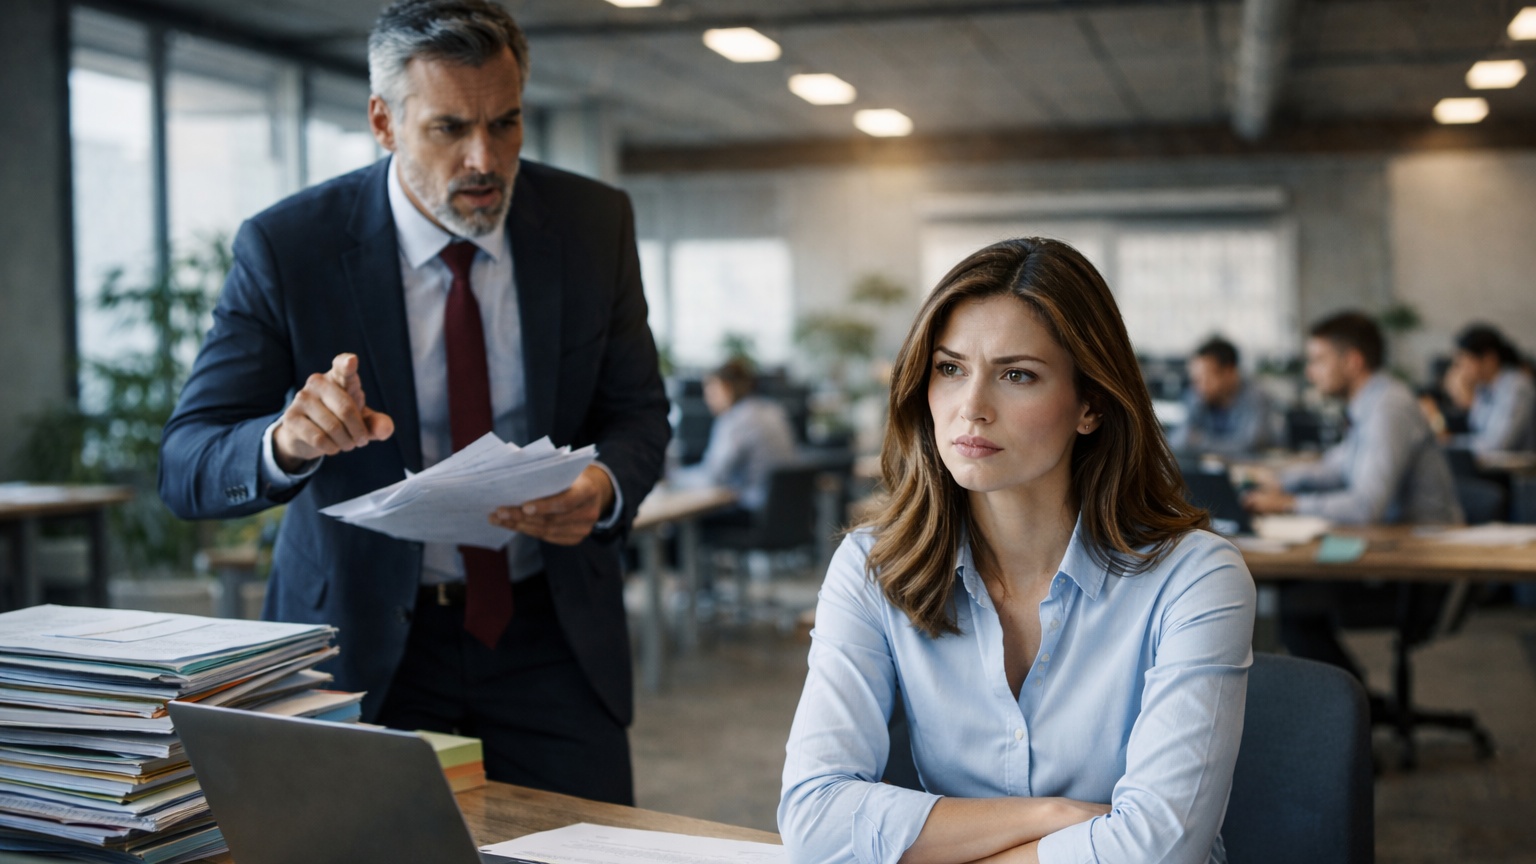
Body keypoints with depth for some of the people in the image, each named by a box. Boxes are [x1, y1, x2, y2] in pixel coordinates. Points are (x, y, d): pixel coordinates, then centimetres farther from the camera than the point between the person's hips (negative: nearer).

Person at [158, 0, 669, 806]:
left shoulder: (593, 223, -4)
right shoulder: (287, 248, -13)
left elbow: (637, 409, 4)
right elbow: (184, 466, -14)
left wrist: (606, 488, -20)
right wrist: (285, 443, -37)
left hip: (553, 635, 2)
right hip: (363, 645, -2)